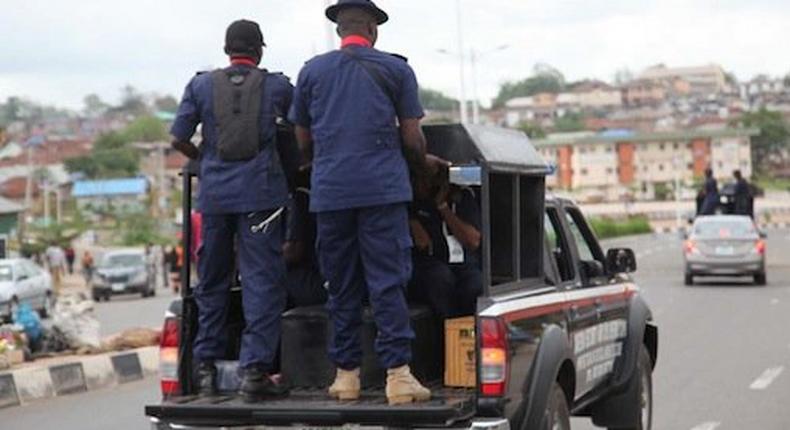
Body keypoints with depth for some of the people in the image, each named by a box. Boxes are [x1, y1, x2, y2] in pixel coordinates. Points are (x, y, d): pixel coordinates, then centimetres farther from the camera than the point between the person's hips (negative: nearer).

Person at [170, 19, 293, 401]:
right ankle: (254, 370, -8)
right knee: (262, 281, -2)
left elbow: (178, 139, 4)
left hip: (214, 192, 2)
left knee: (212, 281, 14)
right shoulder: (276, 86, 4)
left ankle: (206, 367, 18)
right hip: (260, 191, -2)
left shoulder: (201, 86, 6)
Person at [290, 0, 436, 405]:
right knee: (388, 283, -4)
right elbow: (412, 139, 7)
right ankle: (397, 374, -10)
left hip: (329, 191, 2)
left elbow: (303, 140, 18)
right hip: (383, 189, -2)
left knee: (341, 286, 9)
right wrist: (422, 167, 26)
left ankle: (346, 374, 10)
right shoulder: (396, 69, 6)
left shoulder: (312, 71, 12)